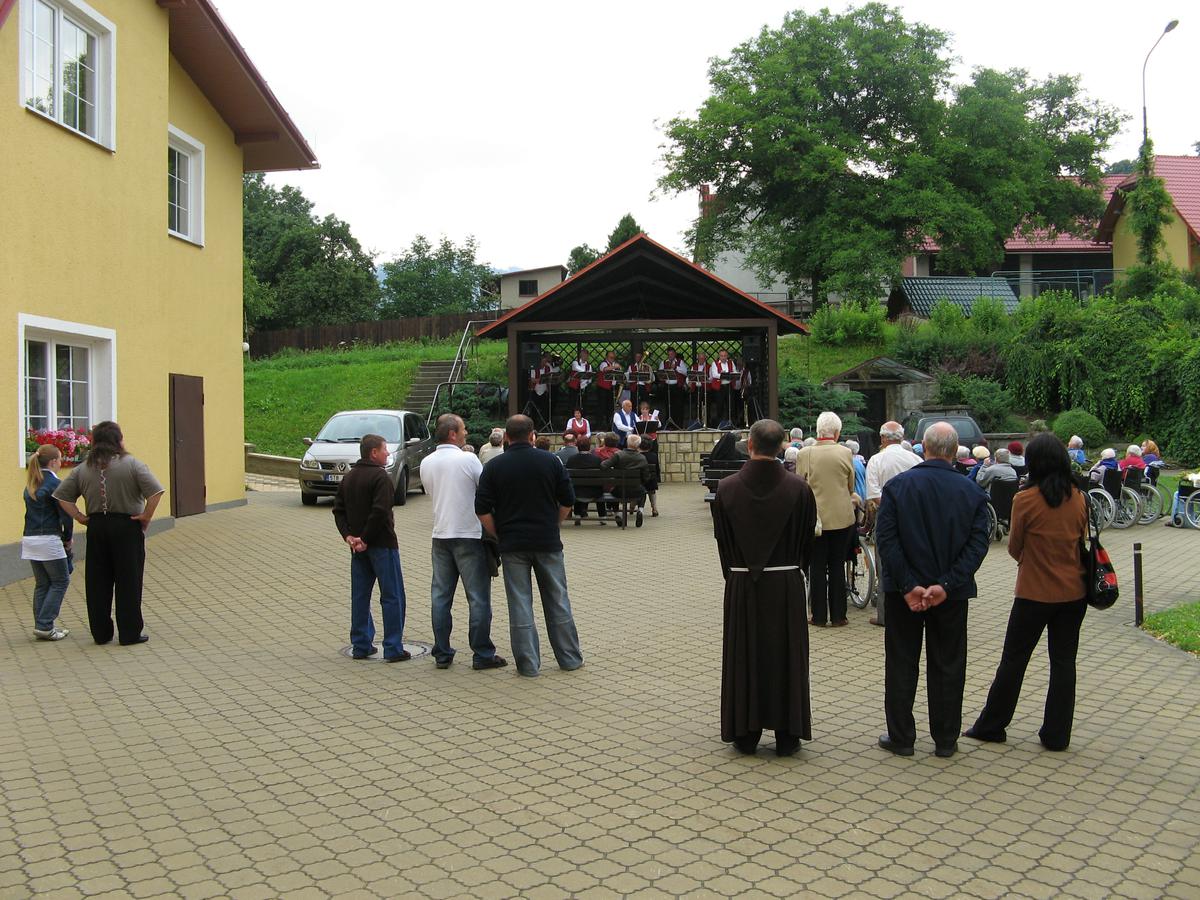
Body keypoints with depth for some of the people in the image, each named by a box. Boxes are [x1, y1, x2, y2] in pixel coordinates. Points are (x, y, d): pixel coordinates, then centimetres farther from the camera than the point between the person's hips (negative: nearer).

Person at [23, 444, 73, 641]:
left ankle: (42, 626, 15)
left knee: (42, 584, 14)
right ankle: (45, 626, -2)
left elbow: (32, 511, 14)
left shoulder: (30, 485, 12)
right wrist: (68, 538, 2)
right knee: (60, 581, 3)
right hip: (49, 540, -8)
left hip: (29, 538, 8)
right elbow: (66, 515, -13)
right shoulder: (54, 484, -12)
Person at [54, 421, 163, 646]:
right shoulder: (132, 465, -9)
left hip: (96, 527, 4)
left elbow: (62, 496, 5)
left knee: (97, 583, 12)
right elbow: (155, 491, -19)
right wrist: (146, 517, -10)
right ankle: (130, 633, 6)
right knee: (128, 581, 2)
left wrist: (79, 517, 5)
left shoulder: (82, 469, 5)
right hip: (127, 527, -4)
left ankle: (101, 633, 18)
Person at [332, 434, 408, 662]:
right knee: (392, 596, -1)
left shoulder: (348, 477, 13)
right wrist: (366, 539, -16)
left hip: (358, 547, 8)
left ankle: (361, 646, 17)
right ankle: (393, 649, -1)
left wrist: (348, 536, 1)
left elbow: (338, 509, 11)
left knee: (360, 596, 13)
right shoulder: (380, 476, -13)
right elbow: (380, 511, -23)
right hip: (381, 544, -8)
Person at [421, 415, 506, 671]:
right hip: (469, 535, -5)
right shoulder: (468, 460, -11)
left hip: (440, 535, 6)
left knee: (440, 596, 10)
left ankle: (442, 654, 14)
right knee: (478, 598, 2)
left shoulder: (426, 463, 5)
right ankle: (482, 654, 5)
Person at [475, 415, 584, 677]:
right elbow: (567, 502, 2)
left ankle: (528, 664, 8)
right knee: (557, 600, 11)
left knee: (520, 604, 5)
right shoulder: (550, 462, -1)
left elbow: (482, 510, -5)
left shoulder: (494, 467, -3)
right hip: (548, 542, 1)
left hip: (513, 545, -1)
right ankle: (569, 657, 19)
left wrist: (499, 536, 6)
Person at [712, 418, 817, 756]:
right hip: (787, 585, 0)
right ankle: (787, 735, 17)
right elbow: (808, 539, 1)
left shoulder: (727, 488, -8)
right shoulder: (798, 488, -10)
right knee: (785, 655, 10)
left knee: (744, 655, 11)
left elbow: (721, 540, 2)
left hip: (741, 586, 0)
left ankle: (745, 734, 18)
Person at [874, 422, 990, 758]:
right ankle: (945, 740, 20)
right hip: (952, 593, 1)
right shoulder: (972, 491, -4)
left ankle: (901, 738, 16)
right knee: (948, 666, 13)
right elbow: (978, 543, -11)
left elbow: (886, 538, -14)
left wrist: (908, 585, -14)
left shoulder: (897, 485, -8)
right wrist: (946, 585, -15)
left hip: (904, 590, -1)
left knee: (902, 665, 10)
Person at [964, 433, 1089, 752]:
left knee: (1013, 659, 7)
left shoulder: (1026, 500, -15)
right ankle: (1057, 735, 15)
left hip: (1035, 593, -4)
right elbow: (1082, 541, 11)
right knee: (1063, 662, 10)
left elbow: (1014, 549, -4)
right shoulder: (1079, 498, -2)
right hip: (1074, 592, 4)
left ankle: (992, 725, 18)